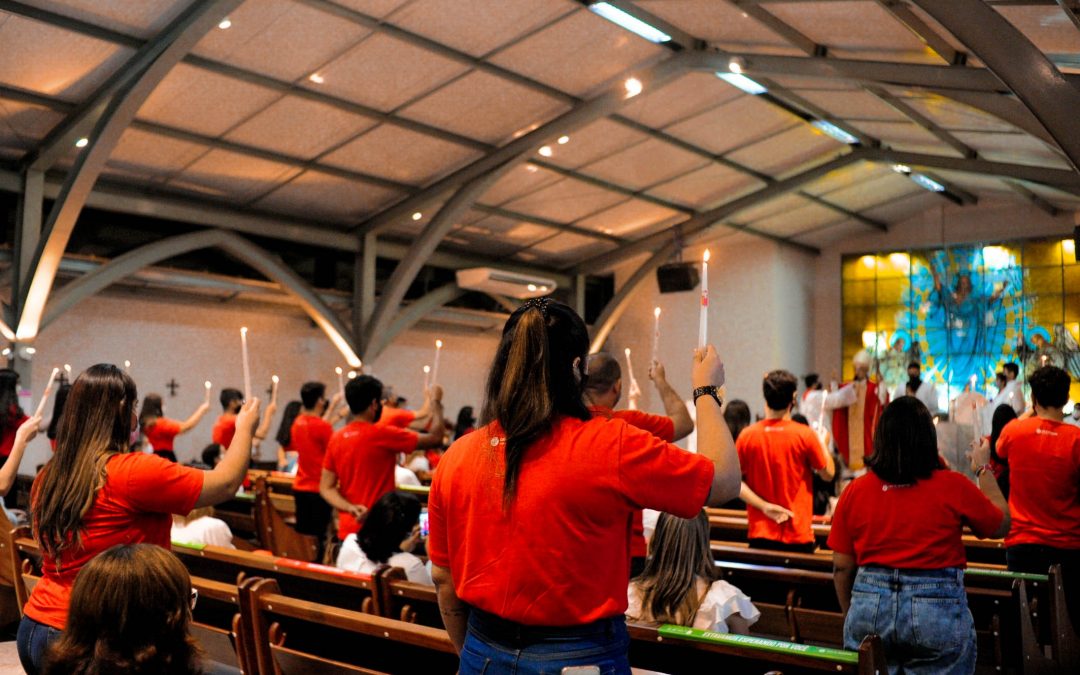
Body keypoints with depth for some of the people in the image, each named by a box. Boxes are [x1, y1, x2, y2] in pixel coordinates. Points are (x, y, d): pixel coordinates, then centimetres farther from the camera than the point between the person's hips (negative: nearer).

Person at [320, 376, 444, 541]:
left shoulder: (336, 439, 4)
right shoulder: (382, 435, -14)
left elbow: (326, 488, 4)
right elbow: (435, 438, -8)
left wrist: (351, 508, -11)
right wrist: (436, 401, 6)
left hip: (347, 531, 7)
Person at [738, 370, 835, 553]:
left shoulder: (747, 435, -4)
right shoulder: (805, 435, -10)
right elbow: (828, 474, 3)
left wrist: (765, 507, -7)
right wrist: (822, 443, 18)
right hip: (797, 536, -2)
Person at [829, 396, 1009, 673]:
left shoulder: (855, 491, -2)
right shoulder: (954, 487, -7)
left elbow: (841, 568, 3)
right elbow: (1001, 525, 12)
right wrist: (984, 470, 24)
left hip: (869, 608, 2)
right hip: (937, 610, -2)